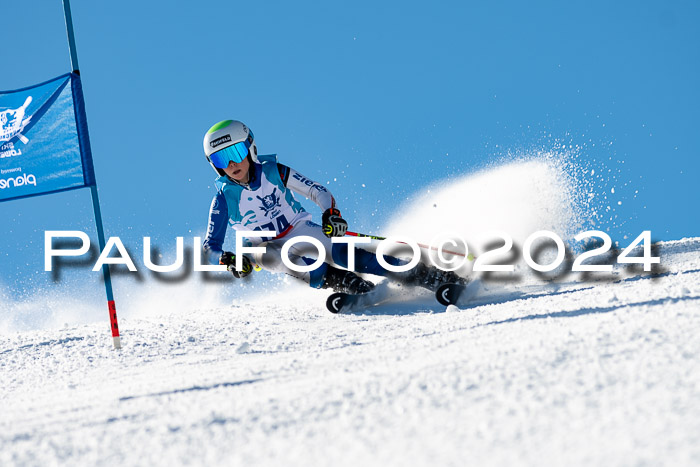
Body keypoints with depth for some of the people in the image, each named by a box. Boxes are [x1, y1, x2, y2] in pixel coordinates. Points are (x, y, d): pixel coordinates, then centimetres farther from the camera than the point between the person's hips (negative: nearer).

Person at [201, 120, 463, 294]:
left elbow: (318, 192, -3)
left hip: (302, 232, -1)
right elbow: (210, 248, -5)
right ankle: (331, 279, -44)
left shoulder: (273, 172, -7)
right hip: (271, 246, 1)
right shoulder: (224, 198, -6)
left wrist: (331, 213, -23)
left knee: (342, 252, -28)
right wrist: (227, 260, -27)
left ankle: (429, 276, -31)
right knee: (261, 254, -35)